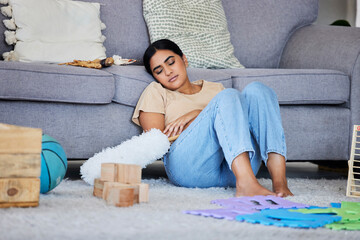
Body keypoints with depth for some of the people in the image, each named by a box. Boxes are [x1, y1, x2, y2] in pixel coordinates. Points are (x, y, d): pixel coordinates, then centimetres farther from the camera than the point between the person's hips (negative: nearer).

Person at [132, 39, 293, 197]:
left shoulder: (215, 89, 33)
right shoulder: (156, 92, 24)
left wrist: (194, 115, -1)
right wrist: (201, 115, 2)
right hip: (189, 167, -4)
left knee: (256, 90, -15)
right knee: (228, 97, -23)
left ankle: (279, 180, -36)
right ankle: (247, 185, -48)